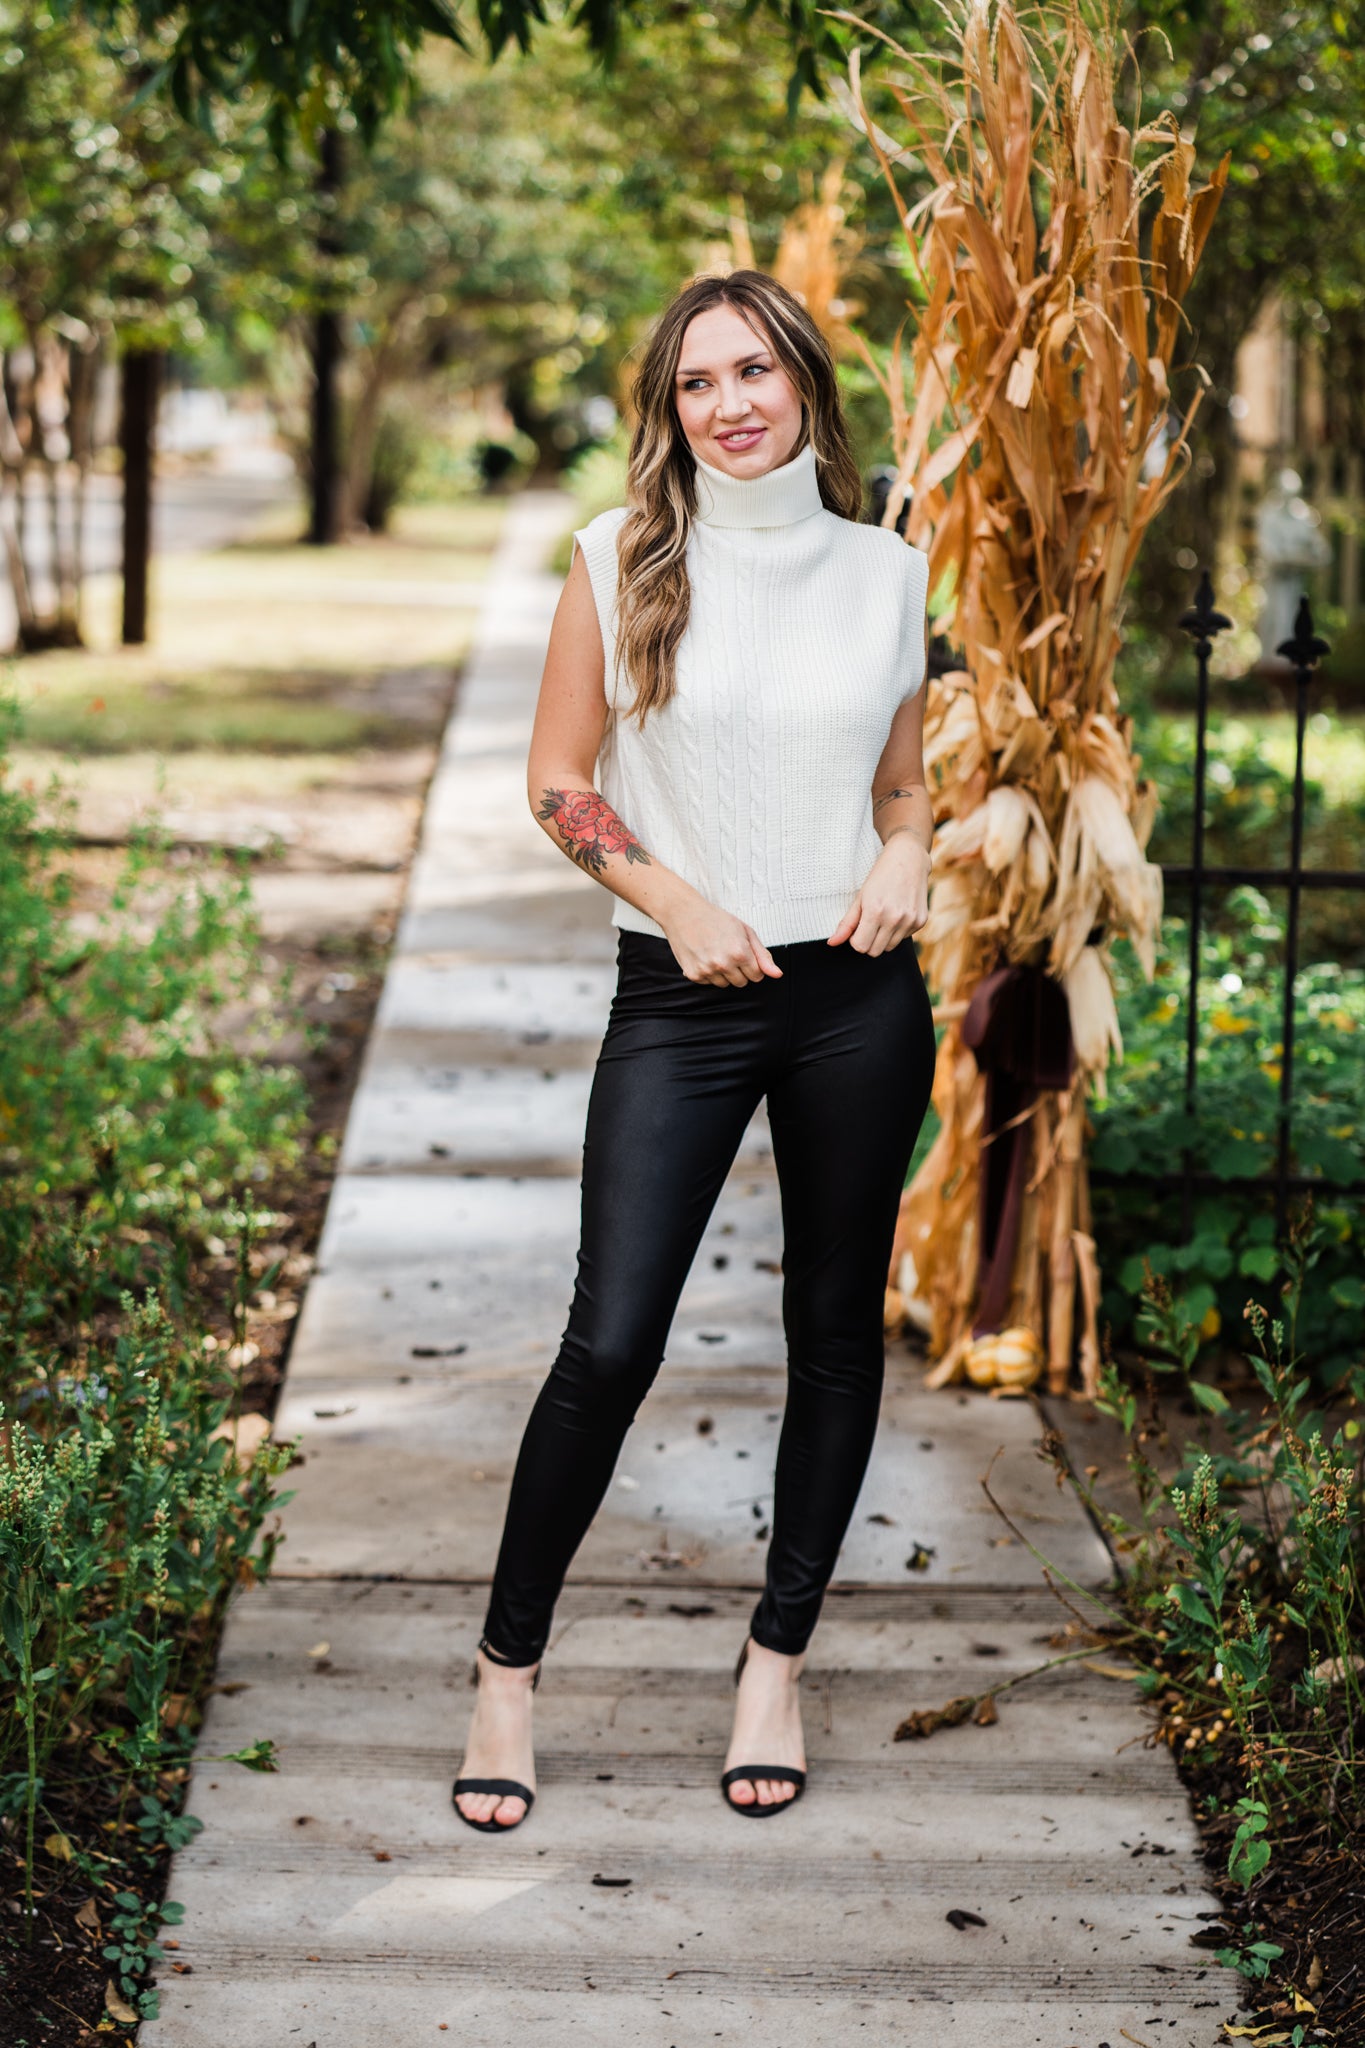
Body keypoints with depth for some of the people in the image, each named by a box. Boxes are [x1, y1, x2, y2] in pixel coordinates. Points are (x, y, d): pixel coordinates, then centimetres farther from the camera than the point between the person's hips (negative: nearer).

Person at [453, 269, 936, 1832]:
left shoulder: (886, 574, 6)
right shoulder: (622, 559, -1)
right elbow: (558, 778, 1)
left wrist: (903, 858, -6)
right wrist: (676, 901, -11)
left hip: (860, 997, 3)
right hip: (683, 996, -3)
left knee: (836, 1328, 10)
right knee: (610, 1345, -8)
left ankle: (777, 1662, 26)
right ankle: (508, 1667, 11)